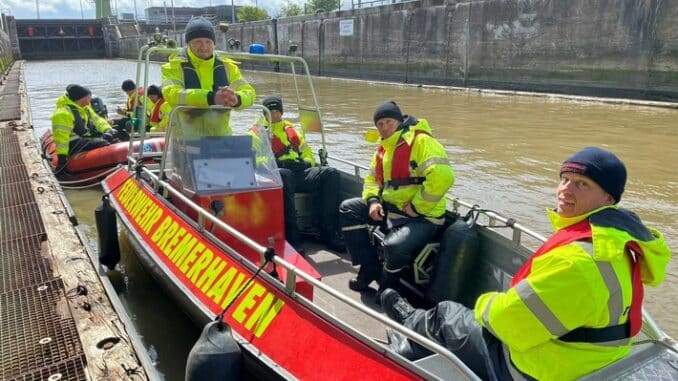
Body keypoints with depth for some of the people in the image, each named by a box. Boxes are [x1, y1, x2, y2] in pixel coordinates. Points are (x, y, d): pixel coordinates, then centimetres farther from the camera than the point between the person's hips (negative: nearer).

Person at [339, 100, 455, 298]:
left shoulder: (421, 141, -16)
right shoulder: (383, 148, 12)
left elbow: (443, 176, -29)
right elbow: (372, 178, 19)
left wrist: (416, 207, -21)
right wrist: (373, 200, -3)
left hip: (422, 216, -9)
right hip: (389, 208, 9)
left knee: (394, 245, -35)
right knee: (348, 209, 7)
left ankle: (387, 285, 1)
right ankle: (370, 268, 9)